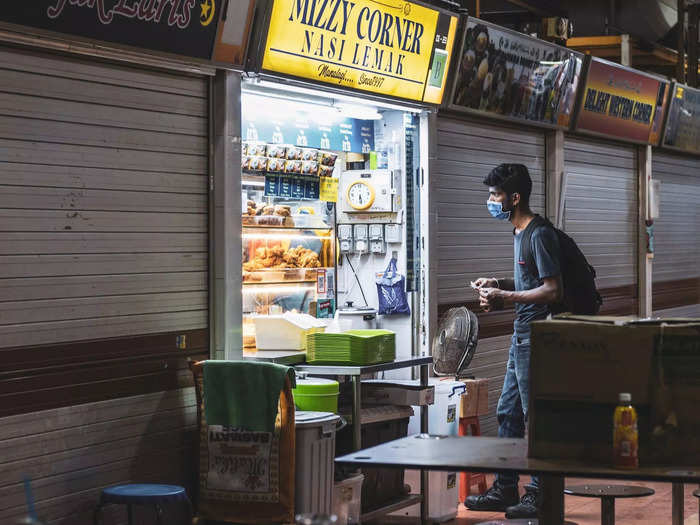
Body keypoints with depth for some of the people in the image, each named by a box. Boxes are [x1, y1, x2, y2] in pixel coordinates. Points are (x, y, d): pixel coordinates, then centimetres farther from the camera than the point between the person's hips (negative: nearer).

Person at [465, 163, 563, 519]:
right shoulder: (520, 233, 15)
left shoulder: (540, 235, -16)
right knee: (508, 413, 14)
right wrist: (498, 284, 11)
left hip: (536, 336, -10)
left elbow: (553, 290, -21)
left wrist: (505, 298, -18)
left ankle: (539, 495, 4)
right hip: (522, 334, 10)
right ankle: (504, 489, 22)